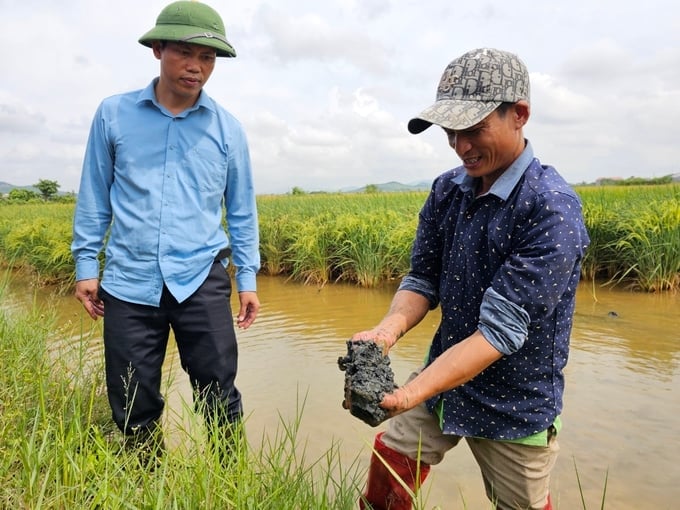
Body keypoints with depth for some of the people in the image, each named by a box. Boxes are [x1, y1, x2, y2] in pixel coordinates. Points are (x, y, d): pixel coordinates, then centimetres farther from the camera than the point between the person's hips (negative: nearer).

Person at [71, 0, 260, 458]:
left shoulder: (227, 128, 4)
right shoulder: (114, 114, 3)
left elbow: (241, 210, 8)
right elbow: (95, 196, 9)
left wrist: (248, 278, 6)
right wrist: (86, 264, 7)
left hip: (201, 279, 0)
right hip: (128, 282, 1)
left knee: (219, 398, 3)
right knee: (133, 407, 12)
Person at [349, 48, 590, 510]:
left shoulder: (553, 209, -24)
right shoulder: (447, 190, -4)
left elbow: (502, 326, -29)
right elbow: (423, 280, -2)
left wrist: (411, 394, -37)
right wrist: (390, 327, -23)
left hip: (514, 407, -4)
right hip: (442, 380, 5)